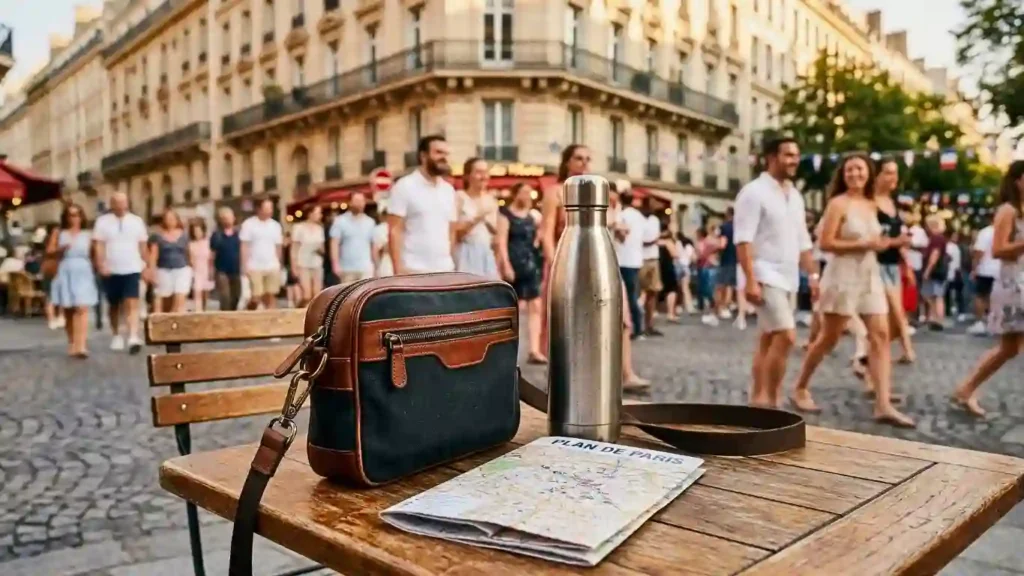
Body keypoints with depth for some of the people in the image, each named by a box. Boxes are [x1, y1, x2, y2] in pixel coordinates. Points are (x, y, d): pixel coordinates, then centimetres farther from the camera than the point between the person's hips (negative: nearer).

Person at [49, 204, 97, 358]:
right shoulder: (59, 233, 6)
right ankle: (72, 343, 20)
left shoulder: (88, 234, 5)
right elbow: (49, 251, 2)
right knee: (68, 311, 8)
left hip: (83, 274, -1)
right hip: (65, 274, 2)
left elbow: (93, 254, 7)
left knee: (82, 309, -13)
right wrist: (61, 249, -15)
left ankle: (81, 346, -20)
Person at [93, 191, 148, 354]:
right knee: (114, 305, 13)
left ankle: (134, 337, -19)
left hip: (132, 269, -1)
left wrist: (145, 266, 7)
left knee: (132, 304, -12)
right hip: (111, 270, 1)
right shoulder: (103, 221, 0)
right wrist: (101, 265, -15)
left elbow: (143, 246, 8)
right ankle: (117, 335, 28)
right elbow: (99, 246, -4)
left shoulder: (136, 221, 5)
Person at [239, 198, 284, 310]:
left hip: (272, 267, 4)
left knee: (271, 296, 1)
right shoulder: (249, 224, -2)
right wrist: (245, 265, -10)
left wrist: (279, 264, 11)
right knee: (256, 298, -3)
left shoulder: (275, 225, 10)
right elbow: (244, 246, -4)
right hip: (255, 267, -4)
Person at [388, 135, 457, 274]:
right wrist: (399, 269, -16)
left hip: (444, 270, 6)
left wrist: (451, 263, 10)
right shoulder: (405, 186, -3)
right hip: (414, 271, -6)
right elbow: (394, 231, -8)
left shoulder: (448, 190, 14)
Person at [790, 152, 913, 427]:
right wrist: (863, 245, -17)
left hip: (871, 275, 7)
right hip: (843, 275, -7)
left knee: (880, 336, -4)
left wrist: (881, 243, 4)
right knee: (828, 338, 2)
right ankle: (800, 388, 19)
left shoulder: (871, 205, 13)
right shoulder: (838, 203, -8)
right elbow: (826, 243, -15)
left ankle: (883, 405, -6)